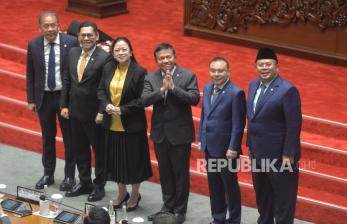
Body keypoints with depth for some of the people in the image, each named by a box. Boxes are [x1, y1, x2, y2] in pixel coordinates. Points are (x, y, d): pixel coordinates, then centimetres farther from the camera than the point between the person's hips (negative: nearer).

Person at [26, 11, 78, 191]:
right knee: (47, 137, 14)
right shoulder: (33, 45, -3)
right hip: (44, 97, 2)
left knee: (69, 137, 8)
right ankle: (48, 174, 27)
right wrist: (31, 100, 2)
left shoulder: (71, 43, -11)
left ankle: (69, 176, 20)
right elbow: (30, 74, 4)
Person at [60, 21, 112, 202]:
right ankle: (84, 183, 30)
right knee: (79, 149, 16)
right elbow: (67, 80, 11)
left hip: (94, 114, -6)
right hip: (75, 111, 6)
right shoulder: (73, 53, 5)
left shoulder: (104, 58, -15)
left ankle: (99, 186, 21)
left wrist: (102, 112, -18)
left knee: (99, 151, 8)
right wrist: (64, 105, 7)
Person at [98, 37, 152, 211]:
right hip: (112, 124, 5)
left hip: (132, 125, -5)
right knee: (116, 159, 14)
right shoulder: (108, 69, 4)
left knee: (133, 159, 6)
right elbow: (101, 91, 9)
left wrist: (123, 110, -18)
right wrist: (106, 105, -10)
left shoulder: (139, 72, -12)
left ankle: (135, 195, 24)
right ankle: (122, 193, 31)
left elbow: (142, 99, -13)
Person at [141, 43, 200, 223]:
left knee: (181, 173, 5)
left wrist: (173, 87, -25)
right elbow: (144, 100, -10)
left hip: (180, 133, -4)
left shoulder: (188, 76, -7)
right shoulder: (150, 78, 3)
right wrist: (162, 89, -23)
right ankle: (168, 206, 29)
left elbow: (194, 99, -18)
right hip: (160, 133, 4)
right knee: (165, 173, 15)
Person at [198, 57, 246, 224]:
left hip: (225, 149, -7)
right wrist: (201, 139, 12)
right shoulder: (207, 89, 6)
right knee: (214, 185, 15)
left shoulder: (236, 93, -16)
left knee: (230, 185, 6)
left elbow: (238, 124, -16)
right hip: (209, 147, 7)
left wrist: (233, 148, -17)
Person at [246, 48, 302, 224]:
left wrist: (288, 155, -19)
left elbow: (294, 125, -18)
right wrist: (251, 145, 12)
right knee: (262, 195, 21)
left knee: (283, 198, 4)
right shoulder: (253, 85, 7)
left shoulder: (287, 90, -17)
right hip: (258, 153, 8)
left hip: (279, 155, -8)